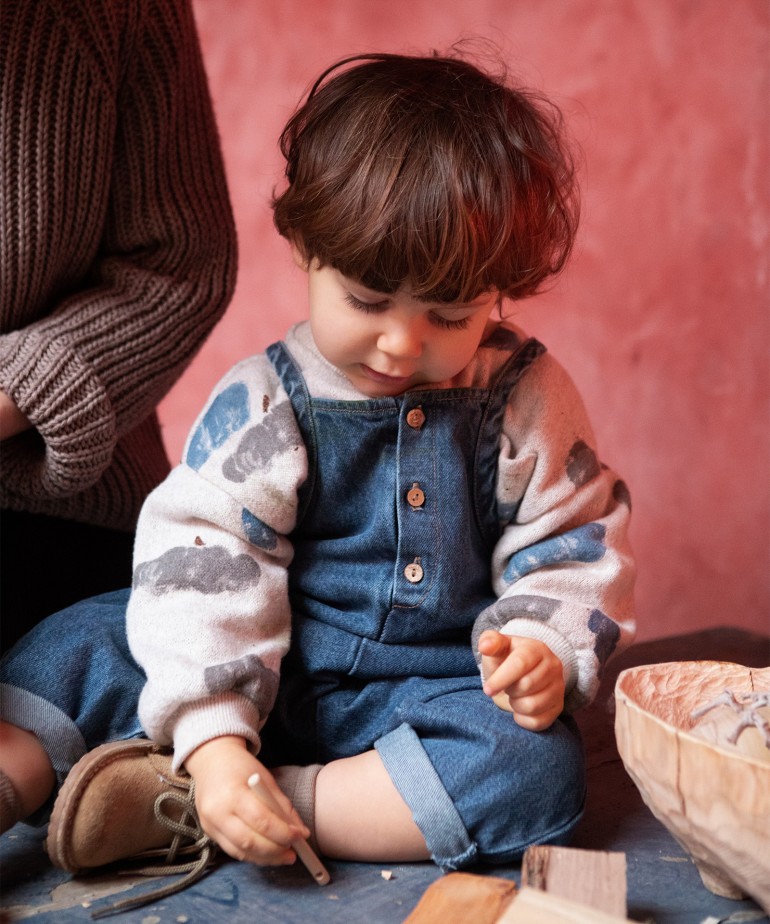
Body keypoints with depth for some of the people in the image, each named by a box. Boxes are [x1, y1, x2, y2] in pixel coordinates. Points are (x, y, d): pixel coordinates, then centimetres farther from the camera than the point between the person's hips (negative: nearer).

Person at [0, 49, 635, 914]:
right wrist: (210, 735, -26)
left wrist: (545, 648, -20)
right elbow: (199, 561, -14)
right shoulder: (259, 404, -8)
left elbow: (573, 546, 2)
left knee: (538, 769, -31)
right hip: (272, 680, 1)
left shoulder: (527, 399, -5)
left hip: (435, 690, 0)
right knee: (88, 642, -16)